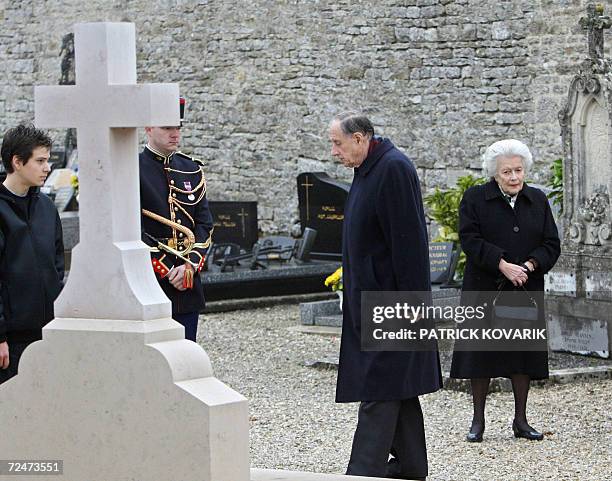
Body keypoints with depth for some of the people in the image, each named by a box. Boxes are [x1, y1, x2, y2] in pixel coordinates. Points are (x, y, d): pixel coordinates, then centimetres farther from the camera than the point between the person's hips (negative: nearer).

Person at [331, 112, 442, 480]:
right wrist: (352, 274, 19)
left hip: (389, 297, -10)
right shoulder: (368, 170, 13)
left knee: (379, 390, -10)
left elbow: (408, 239, -21)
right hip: (369, 296, 10)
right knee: (397, 385, 15)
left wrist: (407, 301, -22)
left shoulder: (394, 169, -18)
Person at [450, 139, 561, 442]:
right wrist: (503, 265, -20)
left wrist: (529, 265, -14)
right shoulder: (474, 199, -1)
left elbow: (551, 244, 5)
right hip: (484, 290, -3)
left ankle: (520, 420, 15)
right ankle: (478, 421, 9)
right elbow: (470, 239, -11)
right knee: (481, 353, 0)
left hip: (526, 290, 3)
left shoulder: (538, 201, 8)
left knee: (523, 353, 5)